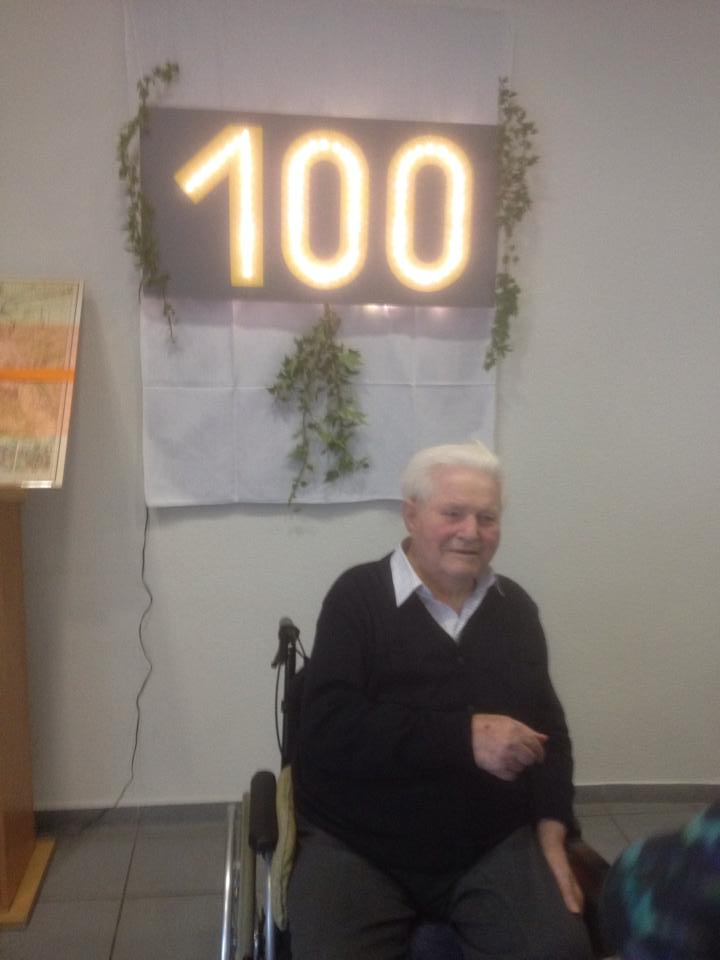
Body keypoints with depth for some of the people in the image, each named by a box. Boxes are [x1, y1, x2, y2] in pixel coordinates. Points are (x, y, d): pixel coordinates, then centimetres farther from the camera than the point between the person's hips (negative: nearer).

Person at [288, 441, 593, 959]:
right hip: (356, 846, -3)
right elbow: (331, 728, -18)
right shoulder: (359, 596, -8)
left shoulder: (515, 606, 7)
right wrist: (464, 736, -21)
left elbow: (548, 725, 12)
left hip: (494, 844, 4)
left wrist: (551, 837, -1)